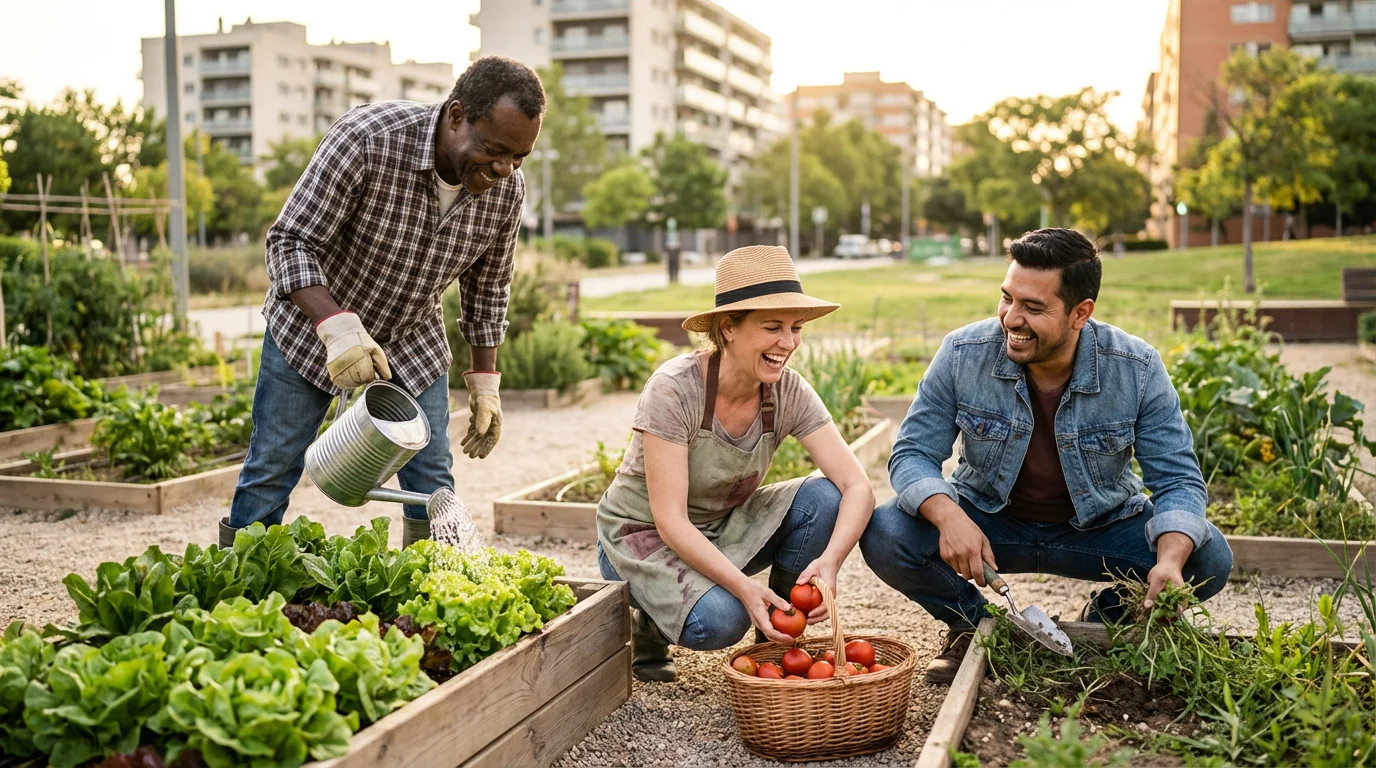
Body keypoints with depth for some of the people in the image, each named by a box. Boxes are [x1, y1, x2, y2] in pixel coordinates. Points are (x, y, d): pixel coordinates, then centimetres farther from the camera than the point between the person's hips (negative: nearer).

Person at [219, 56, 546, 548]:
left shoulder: (506, 190, -14)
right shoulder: (365, 139, -30)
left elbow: (488, 285, 2)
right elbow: (290, 242, -26)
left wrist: (485, 382, 2)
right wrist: (337, 327, -41)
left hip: (412, 342, 4)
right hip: (313, 325, -3)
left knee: (433, 488, 1)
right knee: (270, 475, 4)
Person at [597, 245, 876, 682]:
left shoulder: (789, 392, -14)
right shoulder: (674, 390, -28)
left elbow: (858, 487, -19)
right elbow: (671, 521, -29)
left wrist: (830, 560, -39)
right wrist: (743, 586, -41)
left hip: (723, 528, 5)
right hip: (643, 535, -5)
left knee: (825, 498, -20)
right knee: (718, 621, -34)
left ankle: (779, 642, -3)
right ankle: (650, 619, 2)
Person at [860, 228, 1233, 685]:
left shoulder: (1138, 369, -17)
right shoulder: (963, 354, -18)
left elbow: (1178, 480, -15)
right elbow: (913, 454, -14)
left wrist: (1170, 560, -36)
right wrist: (948, 516, -37)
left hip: (1100, 527, 0)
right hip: (986, 521, 0)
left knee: (1209, 559, -24)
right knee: (883, 536, -26)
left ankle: (1107, 619, 10)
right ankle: (974, 623, 6)